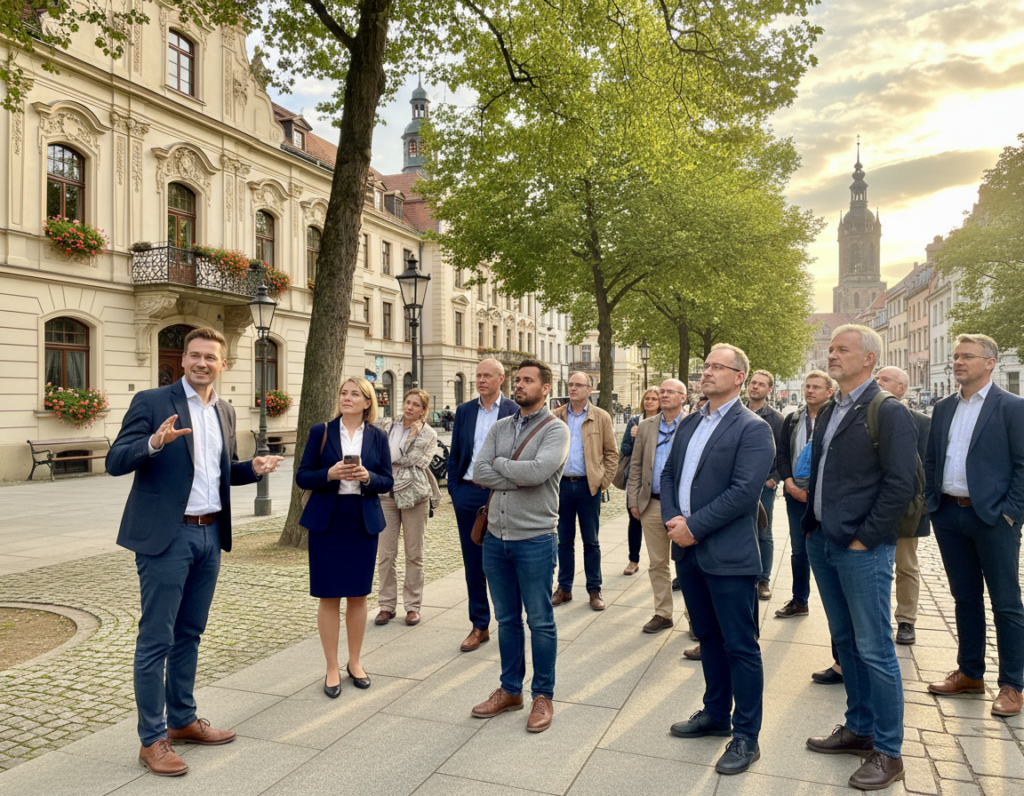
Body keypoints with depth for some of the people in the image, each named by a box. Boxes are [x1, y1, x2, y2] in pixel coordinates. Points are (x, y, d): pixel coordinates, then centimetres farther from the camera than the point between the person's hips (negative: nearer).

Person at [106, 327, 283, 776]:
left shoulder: (225, 411, 12)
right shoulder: (152, 402, -6)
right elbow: (115, 462, -12)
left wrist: (254, 468, 1)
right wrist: (154, 443, -30)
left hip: (210, 536, 6)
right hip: (166, 536, -6)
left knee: (189, 634, 17)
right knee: (156, 639, 2)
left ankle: (182, 721, 31)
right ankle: (152, 740, 14)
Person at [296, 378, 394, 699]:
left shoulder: (377, 437, 5)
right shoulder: (321, 432, 1)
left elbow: (388, 482, 4)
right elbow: (302, 477, -1)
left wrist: (368, 477, -16)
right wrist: (329, 474, -19)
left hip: (363, 524, 2)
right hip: (327, 524, -1)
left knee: (358, 595, 9)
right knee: (329, 597, 2)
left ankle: (355, 662, 26)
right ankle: (332, 668, 15)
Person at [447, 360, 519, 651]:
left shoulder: (515, 412, -2)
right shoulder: (464, 411, 9)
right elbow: (454, 455, 11)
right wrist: (454, 489, 3)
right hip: (468, 494, 3)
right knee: (473, 563, 9)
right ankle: (479, 626, 21)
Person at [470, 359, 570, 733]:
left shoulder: (555, 430, -8)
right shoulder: (499, 428, 9)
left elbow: (539, 470, -25)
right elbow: (479, 471, -3)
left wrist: (499, 463, -9)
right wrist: (519, 478, -14)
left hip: (534, 540, -5)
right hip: (496, 537, 6)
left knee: (540, 621, 6)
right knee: (506, 619, 17)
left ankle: (543, 695, 22)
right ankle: (510, 690, 31)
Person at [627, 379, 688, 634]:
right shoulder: (646, 427, 9)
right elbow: (636, 466, 11)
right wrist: (633, 501, 5)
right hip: (652, 506, 4)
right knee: (657, 563, 12)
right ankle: (663, 614, 25)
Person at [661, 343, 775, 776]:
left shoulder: (752, 429, -10)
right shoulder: (688, 424, 12)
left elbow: (743, 492, -19)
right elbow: (668, 474, 13)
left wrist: (693, 526, -18)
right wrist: (672, 519, -4)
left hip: (729, 555, -7)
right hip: (687, 550, 7)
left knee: (740, 646, 4)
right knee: (708, 637, 19)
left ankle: (746, 736, 17)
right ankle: (716, 713, 35)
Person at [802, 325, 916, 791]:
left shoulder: (888, 412, -11)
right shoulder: (829, 412, 12)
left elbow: (901, 484, -15)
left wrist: (863, 538, -14)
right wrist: (812, 526, 11)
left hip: (862, 548, -8)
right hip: (822, 543, 8)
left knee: (874, 650, 0)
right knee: (845, 642, 17)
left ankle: (888, 752, 14)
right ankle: (859, 729, 31)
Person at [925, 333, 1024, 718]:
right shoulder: (943, 408, 10)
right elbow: (931, 459, 15)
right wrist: (932, 501, 6)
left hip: (992, 517, -5)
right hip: (950, 515, 5)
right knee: (965, 598, 15)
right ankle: (970, 674, 27)